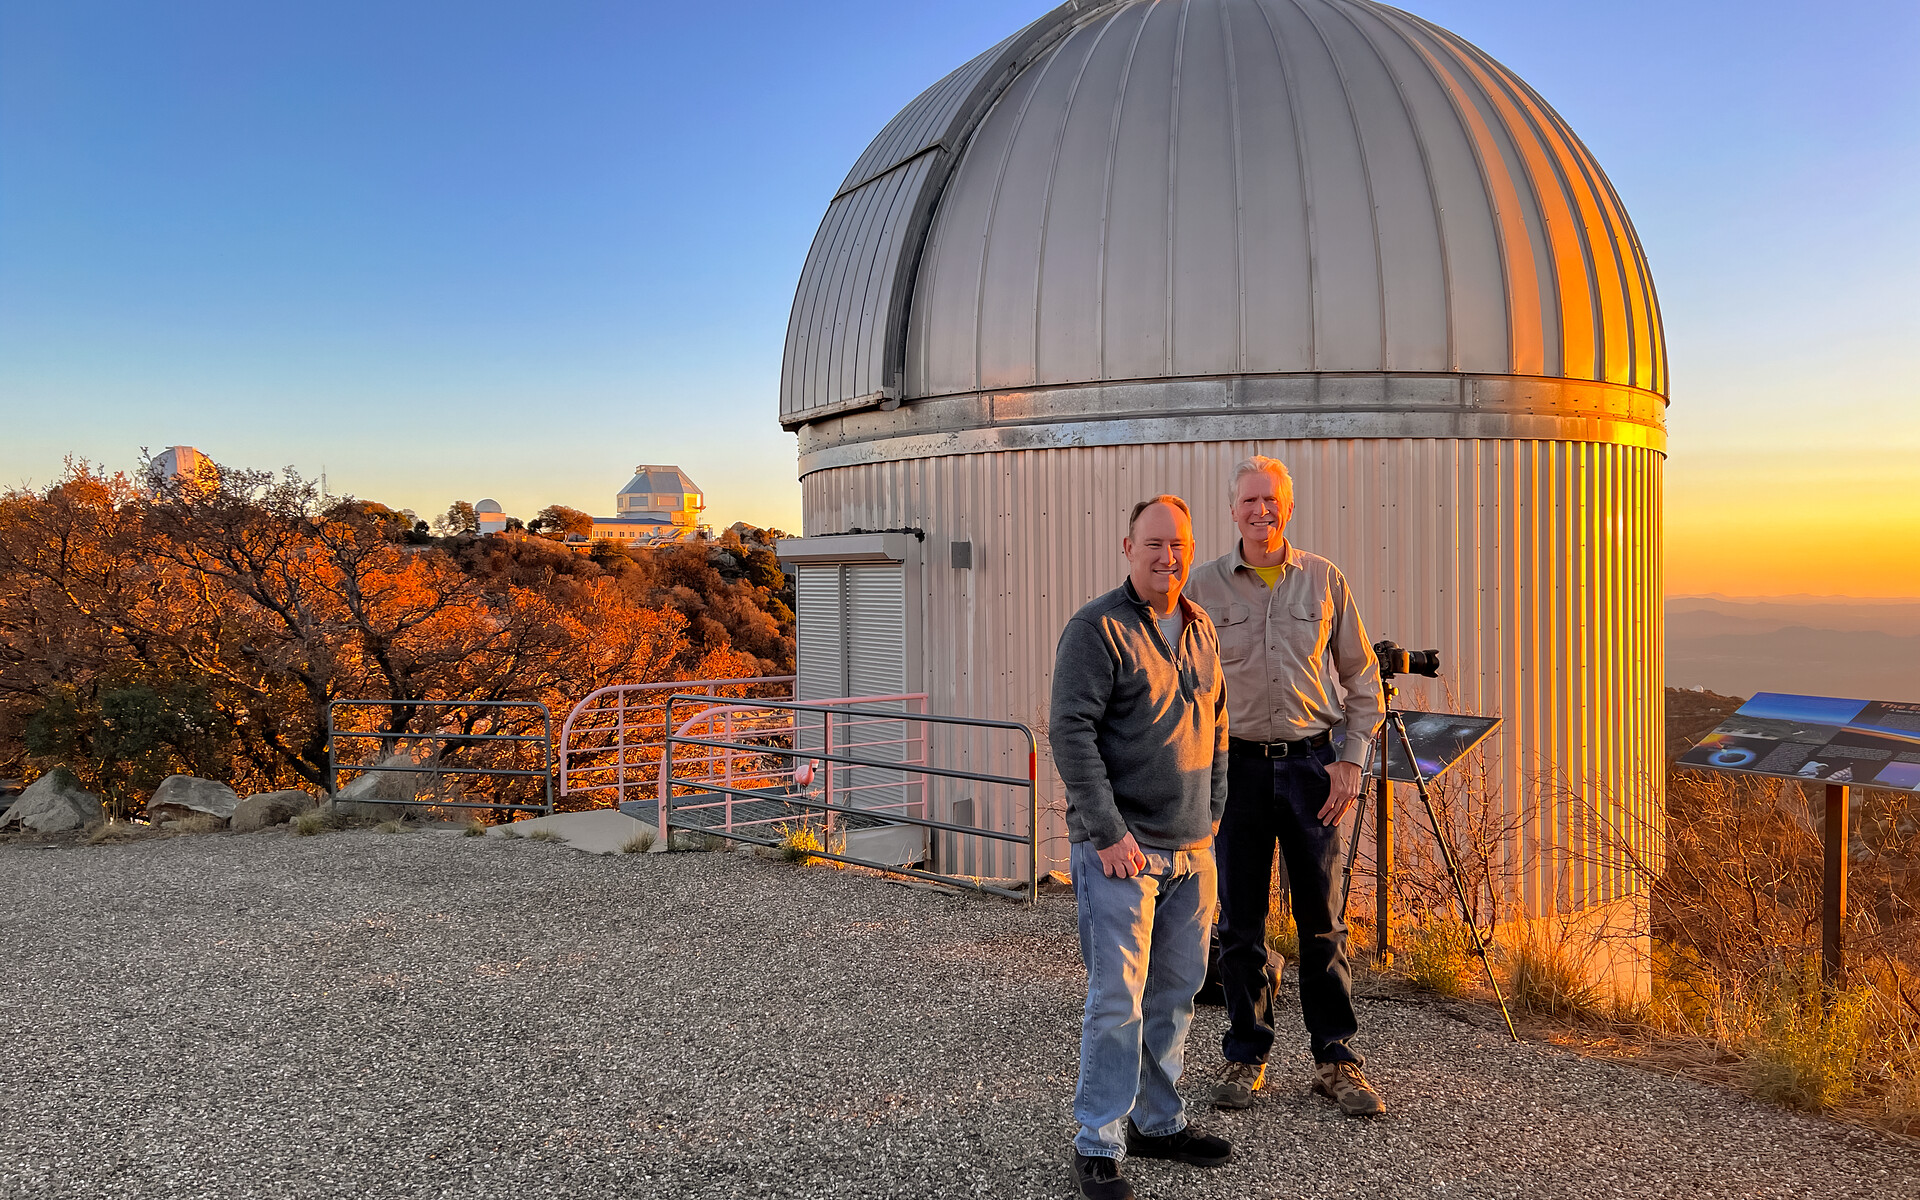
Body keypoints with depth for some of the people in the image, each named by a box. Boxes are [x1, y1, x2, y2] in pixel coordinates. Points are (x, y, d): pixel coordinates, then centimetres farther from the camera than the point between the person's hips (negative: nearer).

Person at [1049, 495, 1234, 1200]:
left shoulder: (1200, 630, 12)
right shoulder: (1097, 628, -11)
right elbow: (1070, 733, -16)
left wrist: (1212, 818, 13)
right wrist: (1109, 832, -19)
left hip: (1190, 849, 7)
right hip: (1120, 849, -7)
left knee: (1177, 991, 15)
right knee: (1118, 997, -4)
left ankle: (1159, 1122, 30)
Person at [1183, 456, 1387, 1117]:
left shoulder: (1324, 580, 4)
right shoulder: (1204, 585, 1)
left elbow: (1361, 677, 8)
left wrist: (1351, 760, 0)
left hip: (1311, 763, 1)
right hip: (1237, 765, 0)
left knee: (1323, 920, 7)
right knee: (1240, 921, 7)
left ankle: (1336, 1058, 20)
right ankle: (1245, 1056, 21)